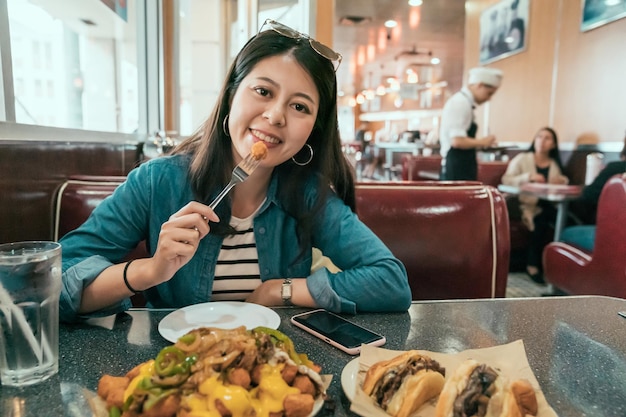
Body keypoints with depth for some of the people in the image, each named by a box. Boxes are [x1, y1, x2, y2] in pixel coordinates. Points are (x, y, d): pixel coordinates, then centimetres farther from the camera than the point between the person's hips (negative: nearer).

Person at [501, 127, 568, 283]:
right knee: (541, 219, -35)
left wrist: (561, 180, 0)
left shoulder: (555, 163, 18)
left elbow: (564, 182, 25)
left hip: (548, 204, 4)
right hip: (526, 203, -4)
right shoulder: (522, 158, 8)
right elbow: (506, 180, -4)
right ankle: (534, 264, -20)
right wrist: (528, 177, -19)